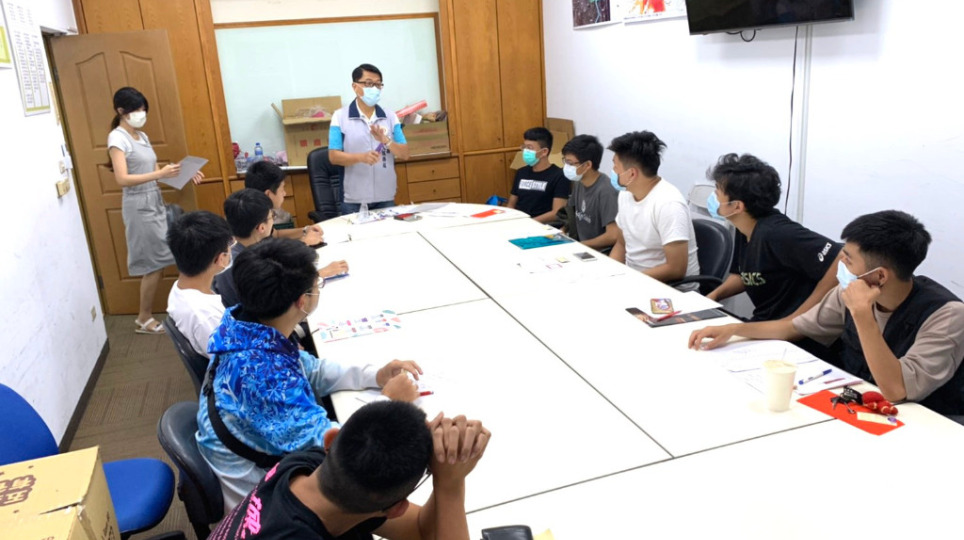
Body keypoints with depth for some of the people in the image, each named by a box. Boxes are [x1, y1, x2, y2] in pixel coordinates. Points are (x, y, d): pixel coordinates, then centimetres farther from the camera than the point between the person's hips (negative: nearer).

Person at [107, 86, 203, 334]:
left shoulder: (142, 136, 13)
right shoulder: (117, 138, -12)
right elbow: (122, 179, -21)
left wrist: (183, 173, 1)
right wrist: (160, 174, -29)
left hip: (155, 202, 8)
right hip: (139, 206, -8)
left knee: (158, 263, 10)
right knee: (153, 265, -2)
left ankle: (146, 315, 21)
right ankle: (143, 319, 12)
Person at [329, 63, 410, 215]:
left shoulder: (390, 117, 6)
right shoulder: (340, 117, -2)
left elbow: (405, 155, 2)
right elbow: (334, 156, -8)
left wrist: (386, 141, -17)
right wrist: (361, 157, -25)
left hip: (386, 198, 3)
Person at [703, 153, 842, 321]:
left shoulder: (776, 233, -23)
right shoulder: (744, 229, 3)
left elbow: (841, 263, -26)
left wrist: (796, 320, -22)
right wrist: (713, 296, 0)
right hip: (763, 324, 8)